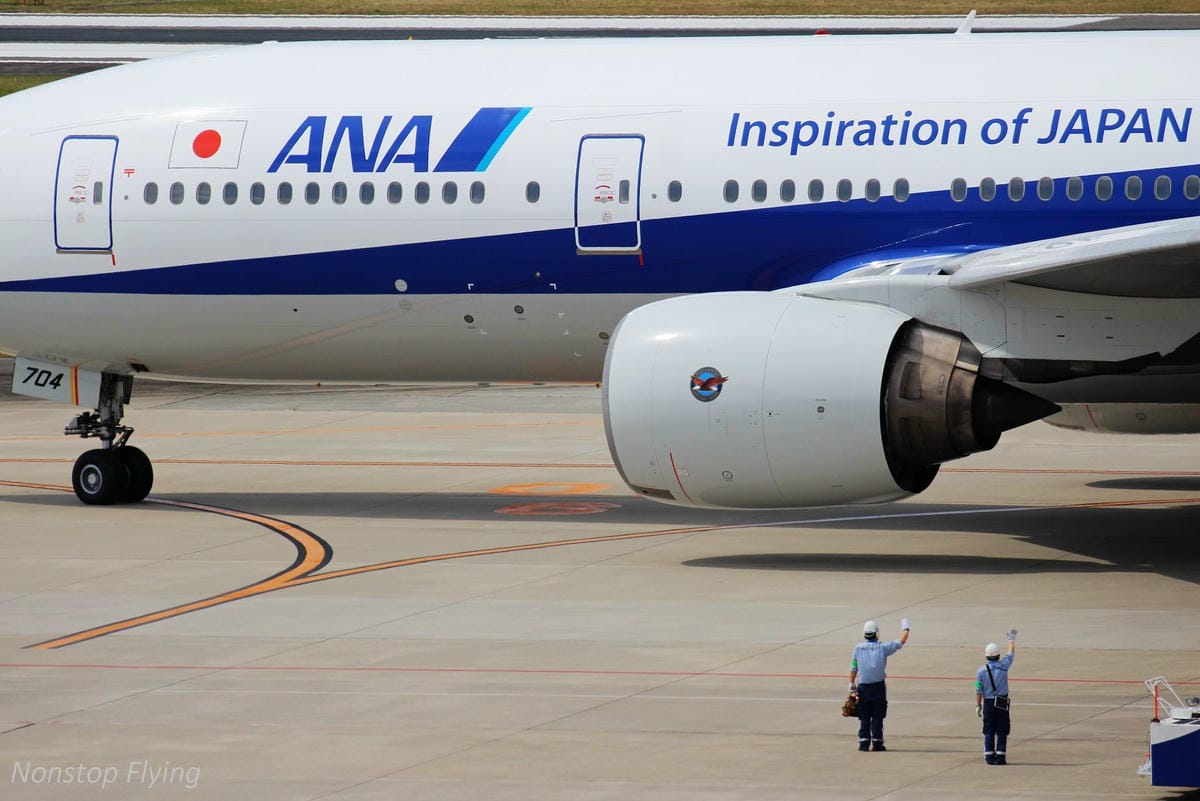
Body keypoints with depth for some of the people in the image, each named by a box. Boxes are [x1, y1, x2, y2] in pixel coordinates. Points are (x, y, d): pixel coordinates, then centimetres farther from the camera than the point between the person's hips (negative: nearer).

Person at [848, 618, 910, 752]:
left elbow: (853, 668, 2)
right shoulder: (882, 647, -4)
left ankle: (863, 742, 5)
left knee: (864, 717, 7)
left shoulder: (858, 648, 0)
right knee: (877, 716, 4)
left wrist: (852, 684, 12)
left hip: (863, 686, 1)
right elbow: (901, 642, 6)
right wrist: (905, 628, 23)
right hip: (878, 686, -1)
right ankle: (877, 742, 3)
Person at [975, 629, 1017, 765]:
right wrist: (1012, 639, 26)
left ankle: (989, 757, 3)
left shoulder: (981, 671, -5)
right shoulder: (1003, 666, -7)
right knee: (1002, 731, 4)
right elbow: (1011, 652, 10)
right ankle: (1000, 757, 0)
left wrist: (978, 705, 6)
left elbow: (979, 690, -3)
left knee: (989, 731, 7)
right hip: (1002, 703, -1)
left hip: (988, 703, 1)